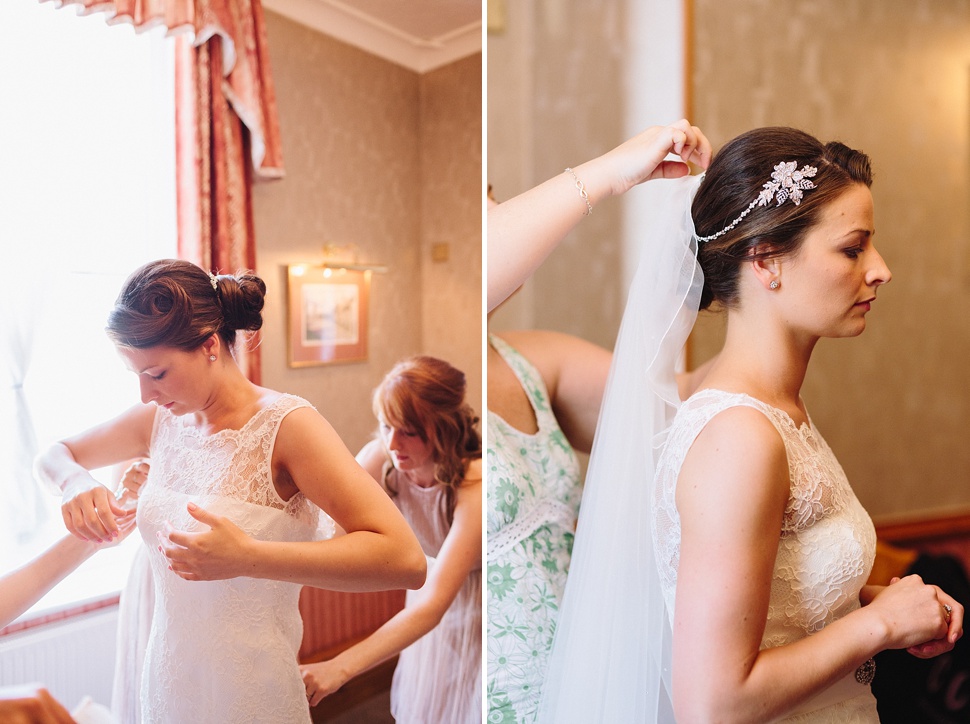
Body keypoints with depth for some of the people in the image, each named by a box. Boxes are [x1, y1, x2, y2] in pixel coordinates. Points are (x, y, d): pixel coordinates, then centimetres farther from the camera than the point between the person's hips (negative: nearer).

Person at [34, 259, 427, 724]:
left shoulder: (285, 424, -21)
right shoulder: (160, 421, -1)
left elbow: (405, 559, -30)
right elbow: (55, 455, 15)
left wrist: (248, 557, -36)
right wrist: (75, 482, -10)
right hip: (166, 685, 6)